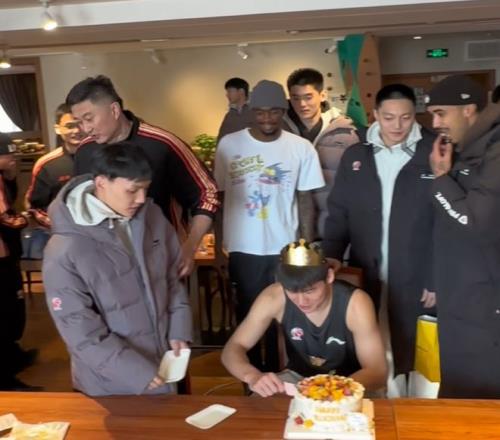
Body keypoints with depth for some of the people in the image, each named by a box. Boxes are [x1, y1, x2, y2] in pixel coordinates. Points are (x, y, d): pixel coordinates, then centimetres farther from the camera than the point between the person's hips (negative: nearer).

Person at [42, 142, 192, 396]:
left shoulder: (151, 216, -7)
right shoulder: (65, 250, -23)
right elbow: (82, 332, -20)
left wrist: (178, 330, -2)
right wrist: (137, 373, -19)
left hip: (162, 364, 6)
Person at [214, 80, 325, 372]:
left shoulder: (302, 148, -2)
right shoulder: (229, 144, -2)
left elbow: (306, 200, 3)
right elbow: (218, 196, 2)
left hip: (285, 248, 0)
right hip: (243, 249, 0)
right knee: (248, 316, 12)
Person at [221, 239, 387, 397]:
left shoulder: (354, 303, -27)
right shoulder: (274, 297, -21)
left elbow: (377, 372, -24)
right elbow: (232, 349, -17)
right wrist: (252, 375, -40)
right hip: (297, 377, 2)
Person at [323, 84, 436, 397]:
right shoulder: (355, 156, 6)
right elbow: (338, 213, 9)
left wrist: (436, 279, -5)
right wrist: (332, 255, -6)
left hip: (414, 282, -2)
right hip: (364, 278, 2)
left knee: (408, 359, 8)